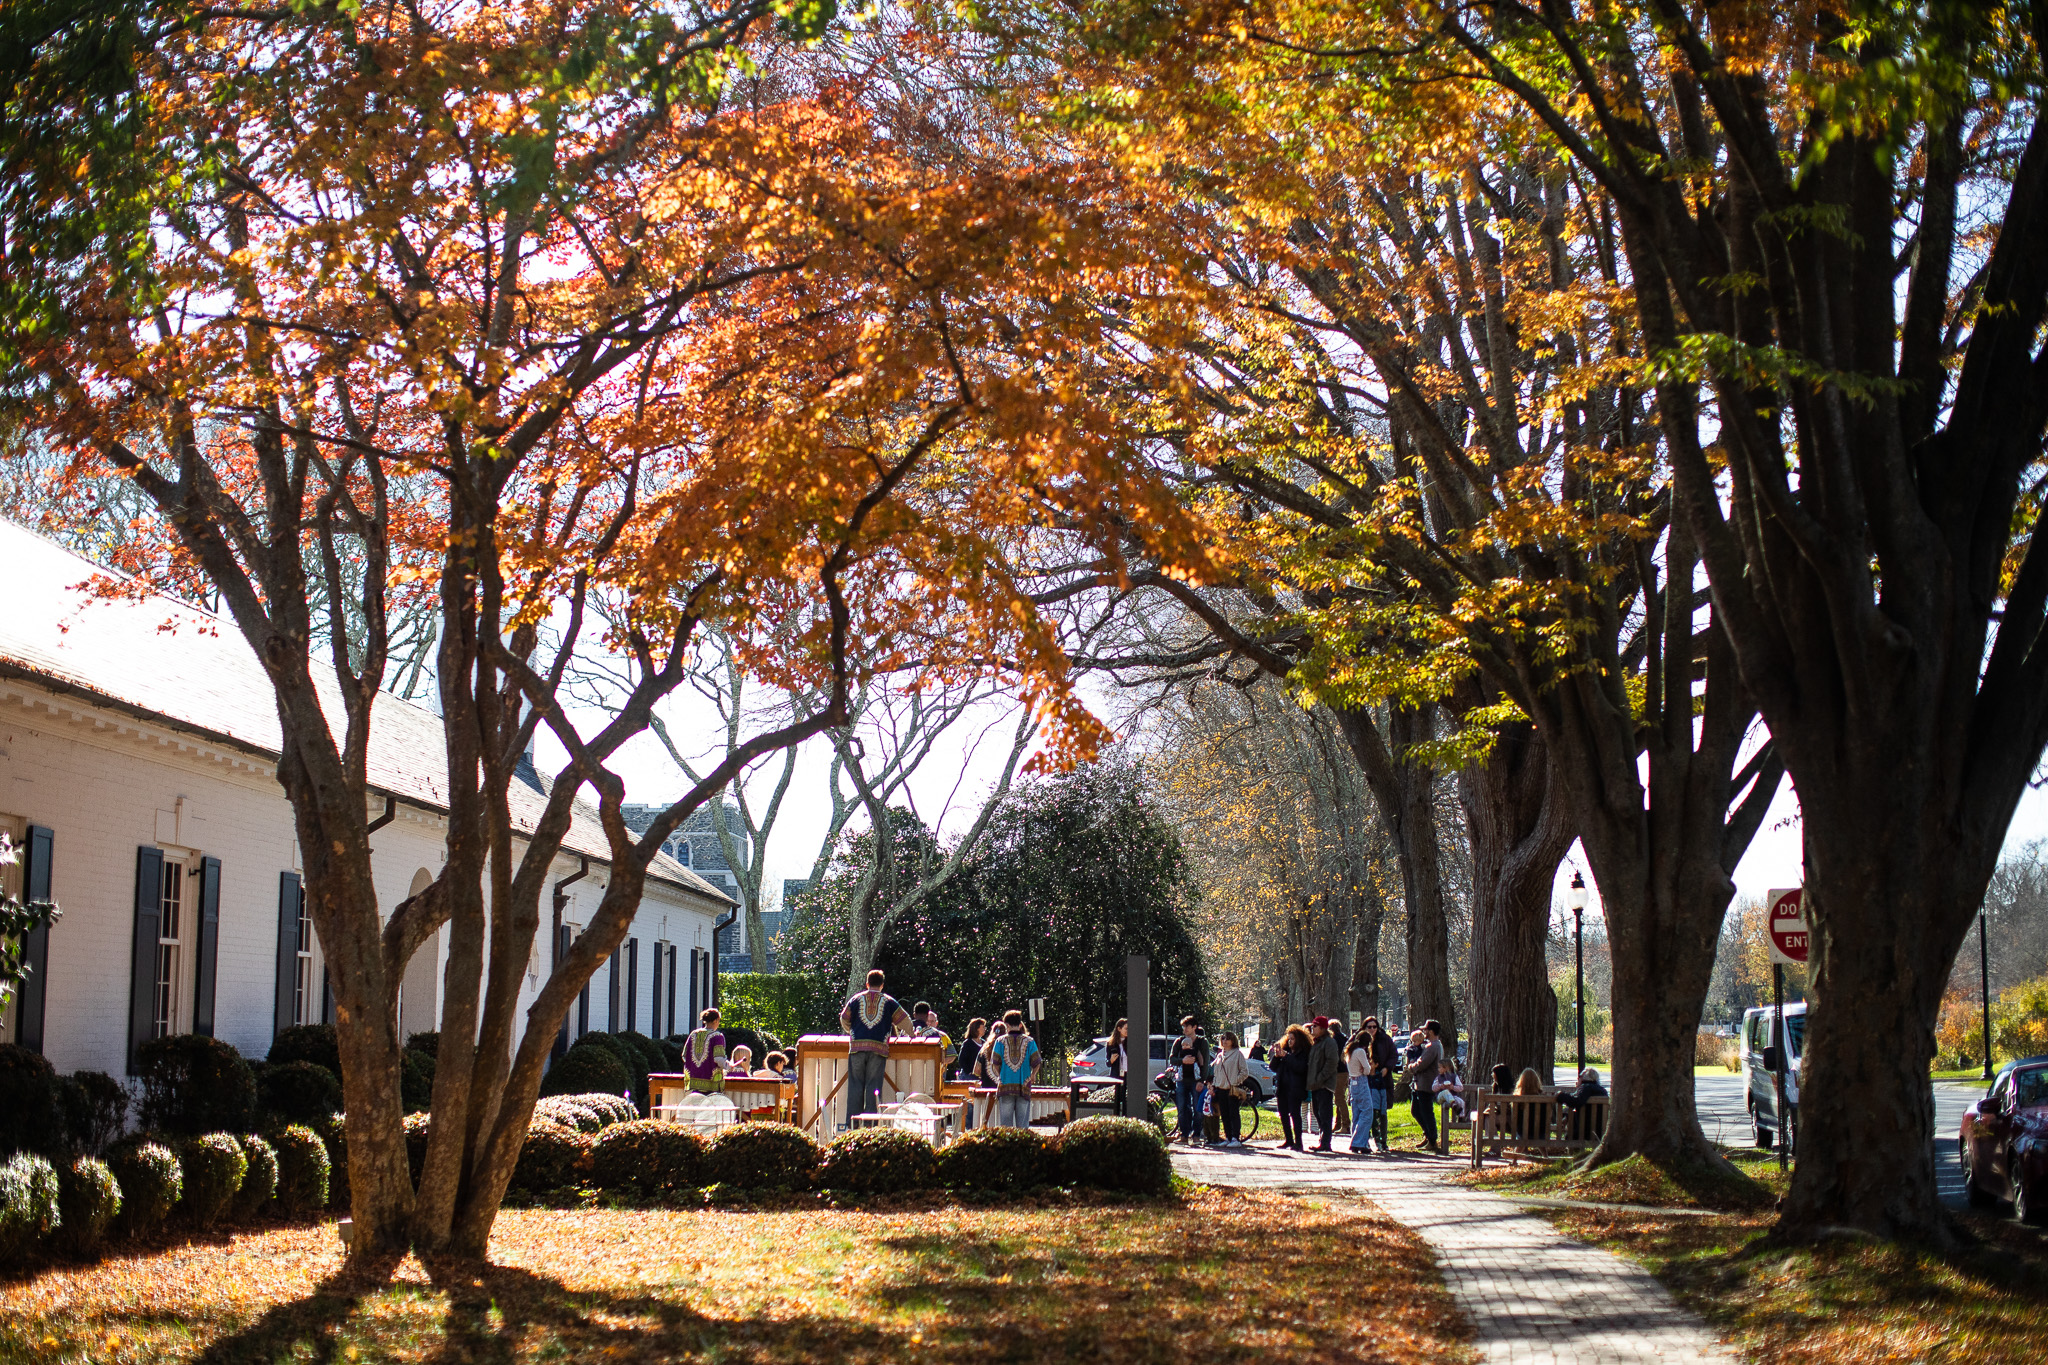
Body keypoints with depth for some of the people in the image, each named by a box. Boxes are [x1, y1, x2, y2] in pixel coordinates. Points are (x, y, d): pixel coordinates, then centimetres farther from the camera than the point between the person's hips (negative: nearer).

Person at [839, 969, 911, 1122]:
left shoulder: (856, 999, 10)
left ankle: (852, 1123, 0)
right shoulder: (888, 1001, 9)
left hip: (857, 1046, 1)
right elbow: (904, 1021, 9)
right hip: (879, 1048, -1)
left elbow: (844, 1020, 13)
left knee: (855, 1085, 3)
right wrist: (897, 1031, 30)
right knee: (874, 1086, 1)